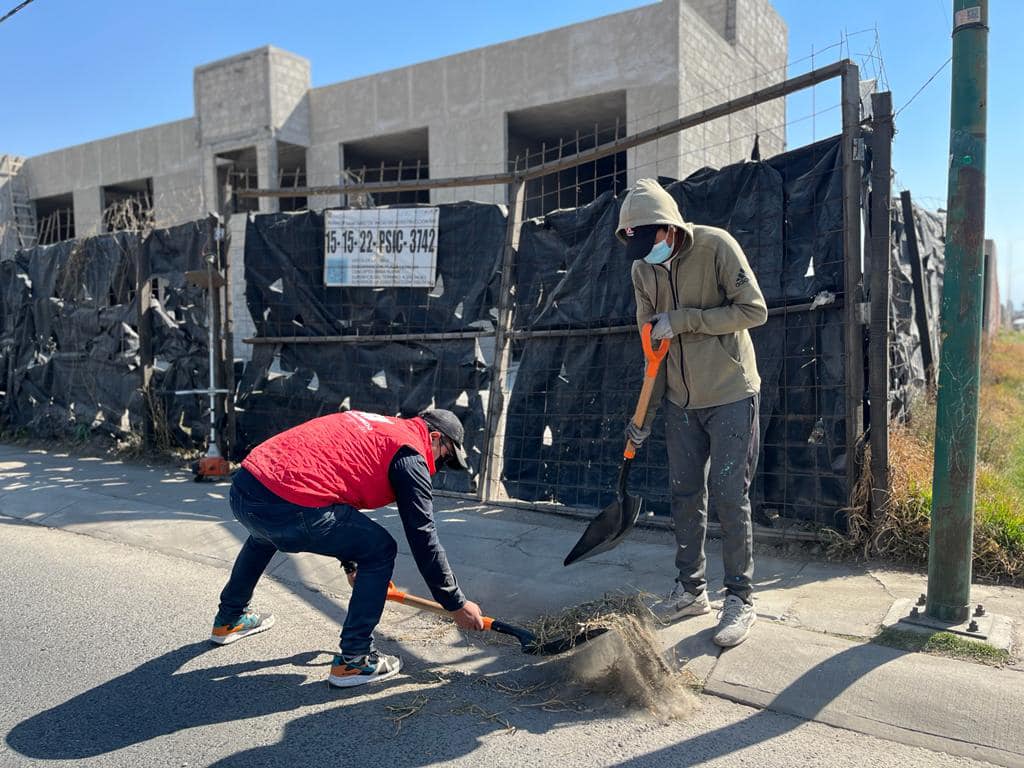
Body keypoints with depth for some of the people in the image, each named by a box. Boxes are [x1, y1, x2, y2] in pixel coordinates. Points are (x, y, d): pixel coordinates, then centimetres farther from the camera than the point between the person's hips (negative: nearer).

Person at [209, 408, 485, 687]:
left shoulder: (372, 427, 26)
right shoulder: (409, 455, 1)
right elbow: (423, 540, 0)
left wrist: (352, 566, 45)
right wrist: (457, 604, 11)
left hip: (241, 488, 10)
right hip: (288, 507, -9)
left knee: (265, 535, 42)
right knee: (381, 550, 7)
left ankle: (229, 619, 59)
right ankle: (353, 661, 12)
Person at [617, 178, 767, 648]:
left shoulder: (716, 246, -14)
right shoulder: (642, 268, 2)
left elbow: (753, 310, -17)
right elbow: (653, 344, 6)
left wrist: (683, 319, -22)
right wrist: (644, 415, 4)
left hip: (730, 396, -5)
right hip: (681, 400, 5)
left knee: (729, 498, -3)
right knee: (685, 495, 11)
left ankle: (739, 599, 13)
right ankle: (690, 589, 26)